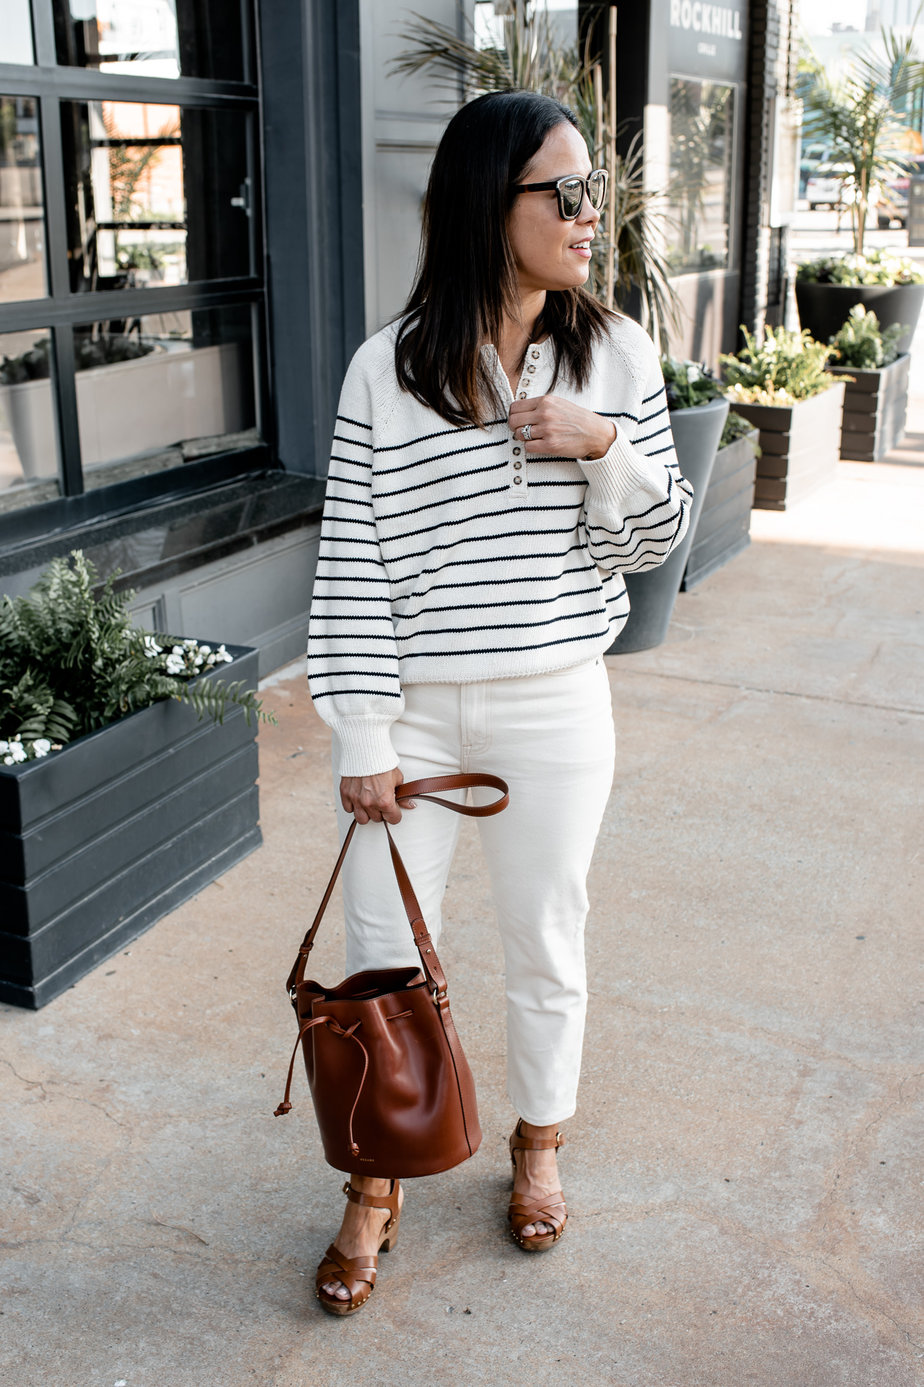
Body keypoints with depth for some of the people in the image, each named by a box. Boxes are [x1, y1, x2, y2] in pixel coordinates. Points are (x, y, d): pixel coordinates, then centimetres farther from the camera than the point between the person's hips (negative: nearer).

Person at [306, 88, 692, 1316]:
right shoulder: (389, 367, -7)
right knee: (382, 949, 7)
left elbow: (654, 542, 3)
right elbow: (352, 560, -6)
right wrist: (363, 739, -8)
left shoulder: (616, 353, -1)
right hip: (414, 710, -1)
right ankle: (376, 1186, 30)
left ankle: (539, 1144, 41)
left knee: (546, 939, 14)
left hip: (551, 707, 1)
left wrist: (605, 443, -17)